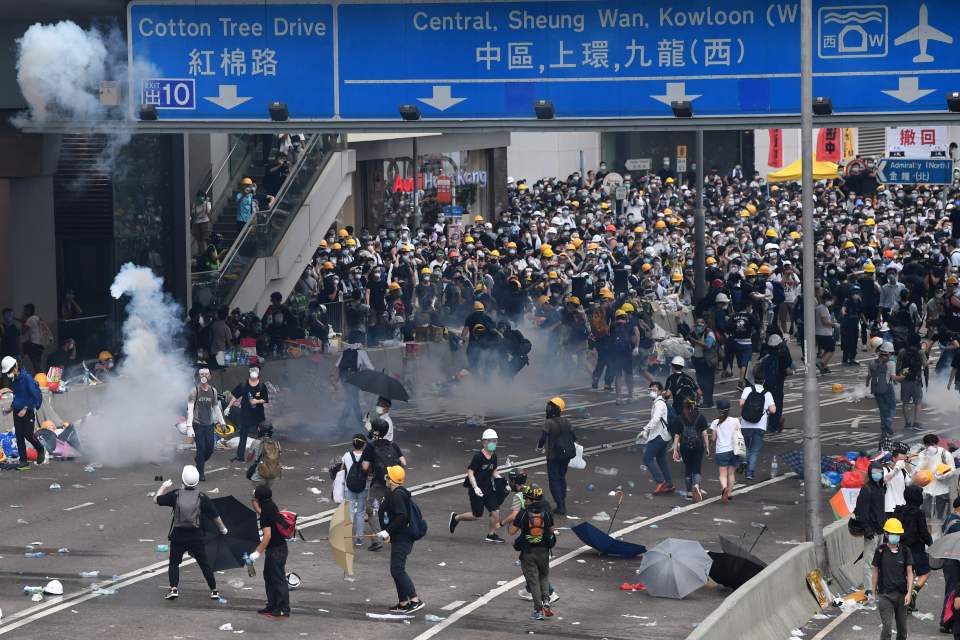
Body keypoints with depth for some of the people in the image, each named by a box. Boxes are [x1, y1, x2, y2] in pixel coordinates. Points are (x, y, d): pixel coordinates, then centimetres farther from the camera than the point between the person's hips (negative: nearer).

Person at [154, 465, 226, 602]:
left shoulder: (175, 495, -8)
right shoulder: (202, 497, -6)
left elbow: (156, 499, 4)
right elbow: (215, 516, 1)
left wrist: (164, 486, 20)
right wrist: (222, 529, 18)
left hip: (178, 536, -1)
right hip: (196, 536, 1)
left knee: (174, 563, 10)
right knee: (204, 563, 10)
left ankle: (174, 589, -7)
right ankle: (214, 590, 13)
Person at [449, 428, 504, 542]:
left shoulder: (494, 456, 5)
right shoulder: (478, 456, -17)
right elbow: (470, 472, -17)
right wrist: (475, 487, -26)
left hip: (488, 488, 7)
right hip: (477, 489, -7)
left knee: (495, 511, -4)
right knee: (477, 515, -1)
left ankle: (491, 535, 11)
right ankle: (456, 517, 23)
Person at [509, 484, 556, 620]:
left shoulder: (523, 513, -10)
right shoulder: (546, 512, -3)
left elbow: (512, 532, -5)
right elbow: (551, 530, 8)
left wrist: (514, 520, 11)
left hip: (528, 552, -2)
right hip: (544, 550, 2)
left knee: (533, 580, 4)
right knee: (544, 576, 21)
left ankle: (538, 610, 2)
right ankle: (546, 601, 1)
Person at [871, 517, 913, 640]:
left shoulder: (905, 551, 2)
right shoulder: (880, 551, -1)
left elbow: (909, 573, 3)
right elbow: (876, 572, 6)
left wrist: (909, 592, -6)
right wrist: (874, 592, 6)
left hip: (901, 594, 2)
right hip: (885, 594, -2)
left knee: (902, 627, 11)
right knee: (886, 627, -9)